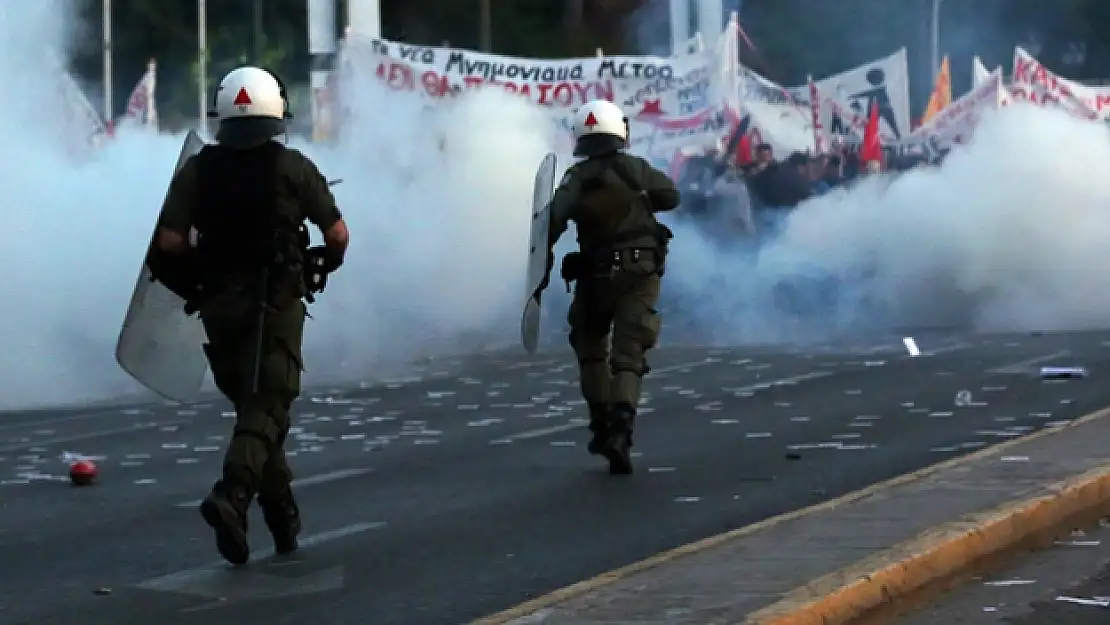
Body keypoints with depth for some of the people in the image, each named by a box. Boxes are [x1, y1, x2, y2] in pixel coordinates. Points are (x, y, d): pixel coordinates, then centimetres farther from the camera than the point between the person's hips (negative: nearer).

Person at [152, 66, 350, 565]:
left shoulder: (196, 171, 1)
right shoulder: (292, 168, -4)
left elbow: (169, 242, -6)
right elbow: (337, 234, -4)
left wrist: (202, 268, 13)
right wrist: (323, 266, 17)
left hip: (218, 304, 3)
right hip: (276, 304, -3)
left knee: (251, 404, 17)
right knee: (265, 407, -5)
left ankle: (282, 515, 20)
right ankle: (232, 496, -29)